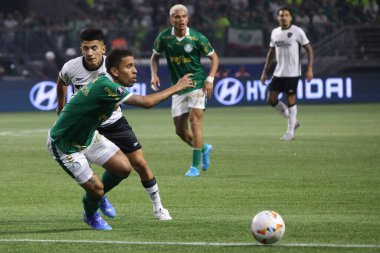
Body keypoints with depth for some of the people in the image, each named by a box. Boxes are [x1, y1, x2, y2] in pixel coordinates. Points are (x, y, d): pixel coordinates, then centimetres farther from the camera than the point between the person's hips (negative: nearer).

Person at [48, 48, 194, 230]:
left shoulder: (106, 83, -4)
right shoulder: (105, 87, -35)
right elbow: (147, 102, -37)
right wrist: (176, 88, -27)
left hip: (87, 136, 9)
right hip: (64, 145, -9)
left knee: (124, 168, 1)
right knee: (96, 187, -10)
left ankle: (96, 197, 28)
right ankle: (91, 216, 25)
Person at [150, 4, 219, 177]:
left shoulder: (197, 38, -10)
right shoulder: (163, 37, -3)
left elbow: (214, 58, 1)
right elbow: (155, 56, 14)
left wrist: (210, 79, -10)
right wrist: (154, 75, -2)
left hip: (197, 84, -4)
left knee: (195, 121, -16)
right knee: (180, 130, 4)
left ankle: (195, 166, -12)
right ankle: (204, 148, 33)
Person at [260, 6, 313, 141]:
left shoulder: (297, 31, -7)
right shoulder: (275, 32, 10)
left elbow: (309, 49, -5)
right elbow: (271, 53, 18)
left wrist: (309, 69, -13)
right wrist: (265, 72, 15)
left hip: (292, 73, -6)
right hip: (278, 73, 6)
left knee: (291, 99, -4)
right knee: (271, 99, 3)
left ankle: (290, 131, 6)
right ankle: (293, 121, 21)